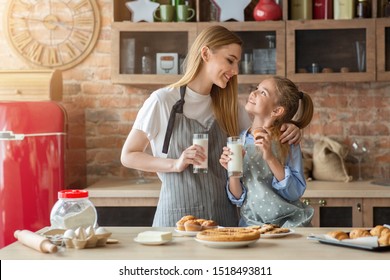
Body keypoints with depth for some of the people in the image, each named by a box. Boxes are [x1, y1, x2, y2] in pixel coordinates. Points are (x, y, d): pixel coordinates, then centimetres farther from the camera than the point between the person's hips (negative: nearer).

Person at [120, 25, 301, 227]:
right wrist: (175, 164, -17)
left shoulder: (228, 106, 8)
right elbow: (128, 156, -3)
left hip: (223, 216, 4)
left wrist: (286, 133, -5)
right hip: (178, 216, -4)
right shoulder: (162, 101, -7)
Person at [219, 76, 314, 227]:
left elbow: (295, 192, -11)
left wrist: (270, 158, -19)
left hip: (288, 222, -2)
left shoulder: (287, 142, -4)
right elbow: (238, 199, 6)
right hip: (251, 224, 2)